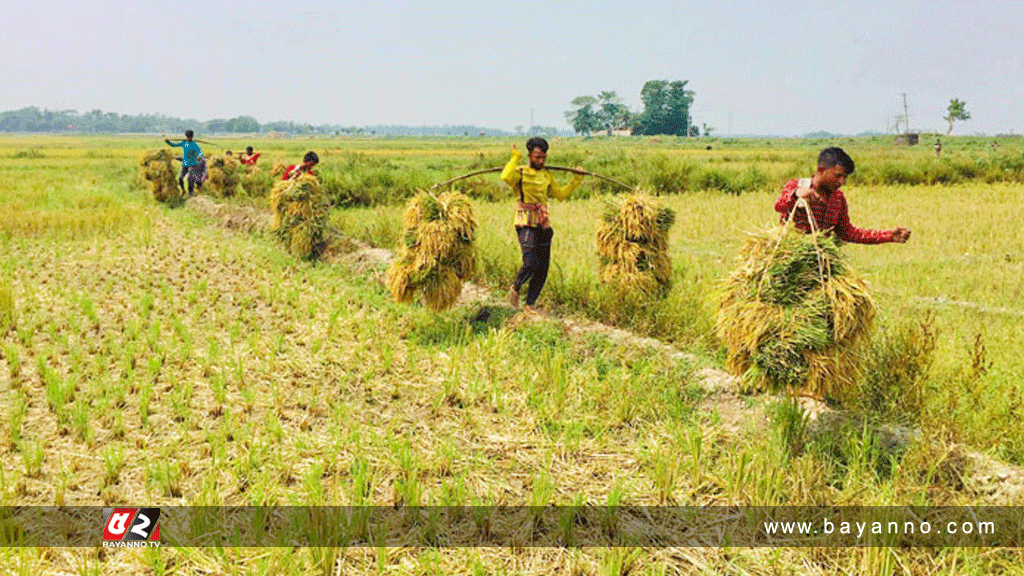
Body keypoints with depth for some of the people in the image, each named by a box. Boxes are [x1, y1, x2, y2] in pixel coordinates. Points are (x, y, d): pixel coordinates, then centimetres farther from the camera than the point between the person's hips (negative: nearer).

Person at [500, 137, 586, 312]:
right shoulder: (520, 173, -4)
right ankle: (515, 289, 13)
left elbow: (561, 194, 25)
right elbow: (505, 177, -27)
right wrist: (515, 158, -22)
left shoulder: (546, 176, 16)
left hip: (543, 226, 6)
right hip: (526, 225, -6)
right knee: (531, 264, -17)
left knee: (543, 269, 4)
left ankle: (530, 305, 16)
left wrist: (576, 180, 18)